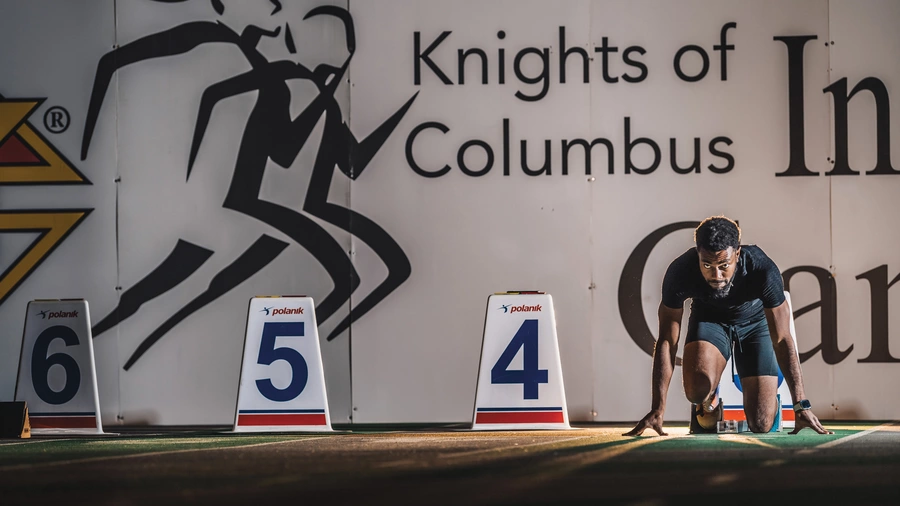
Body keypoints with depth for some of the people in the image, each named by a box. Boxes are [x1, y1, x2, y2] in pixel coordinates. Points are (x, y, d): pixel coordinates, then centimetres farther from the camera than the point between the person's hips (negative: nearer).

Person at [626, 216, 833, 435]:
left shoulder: (763, 270, -36)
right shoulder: (680, 272, -33)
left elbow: (782, 340, -28)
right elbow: (667, 341, -25)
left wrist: (801, 406, -29)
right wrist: (657, 410, -28)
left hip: (754, 321, 0)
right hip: (708, 317, 0)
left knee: (761, 425, -11)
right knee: (698, 390, -32)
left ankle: (769, 393, 26)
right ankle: (709, 402, 7)